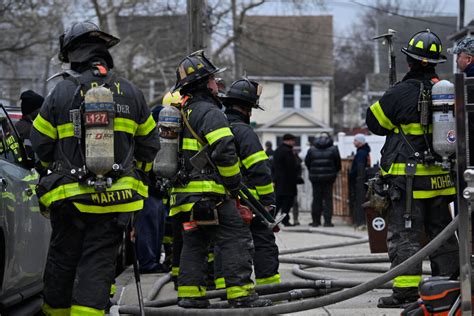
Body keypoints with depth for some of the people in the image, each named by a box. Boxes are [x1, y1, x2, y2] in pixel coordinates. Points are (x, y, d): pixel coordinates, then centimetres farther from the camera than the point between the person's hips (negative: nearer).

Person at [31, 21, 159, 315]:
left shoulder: (61, 92, -4)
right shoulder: (131, 92, 4)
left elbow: (41, 144, 2)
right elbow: (149, 144, 11)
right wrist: (134, 175, 27)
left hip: (69, 195, -1)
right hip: (116, 198, 1)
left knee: (62, 258, 13)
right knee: (98, 264, 1)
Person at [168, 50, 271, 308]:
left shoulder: (181, 111, 20)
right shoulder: (208, 111, -11)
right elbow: (224, 150, -21)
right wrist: (234, 182, -9)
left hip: (184, 193, 9)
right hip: (210, 193, -9)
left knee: (194, 243, 15)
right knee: (237, 240, -7)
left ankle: (189, 293, 14)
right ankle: (240, 293, -10)